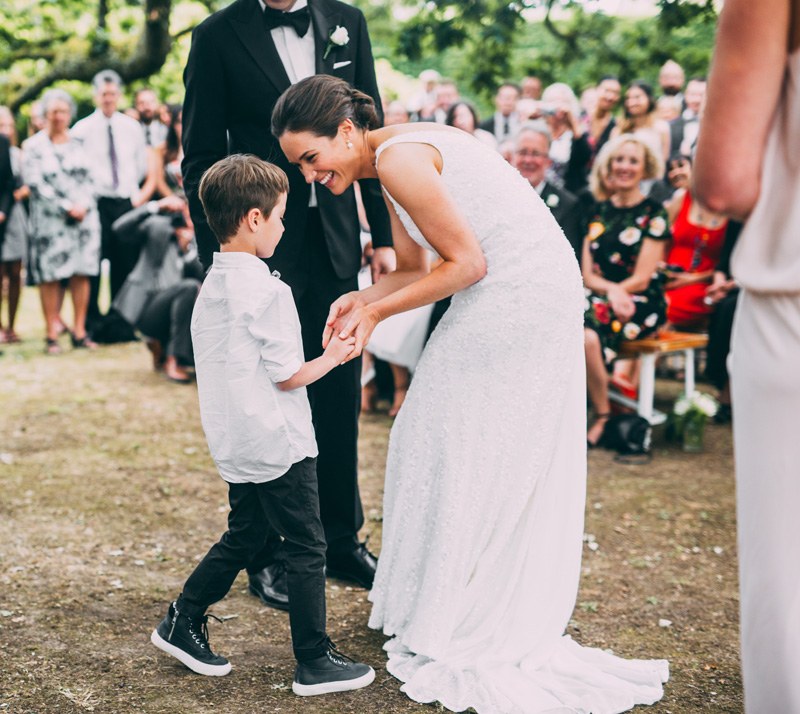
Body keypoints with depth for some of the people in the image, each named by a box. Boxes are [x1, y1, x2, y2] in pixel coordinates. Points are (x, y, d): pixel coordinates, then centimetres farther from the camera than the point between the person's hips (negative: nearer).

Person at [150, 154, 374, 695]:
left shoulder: (212, 286, 8)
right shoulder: (266, 290, -19)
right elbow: (288, 375, -17)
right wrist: (332, 356, -1)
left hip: (235, 443, 9)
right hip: (279, 442, -9)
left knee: (243, 537, 22)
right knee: (307, 548, 2)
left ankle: (183, 622, 27)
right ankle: (315, 661, 9)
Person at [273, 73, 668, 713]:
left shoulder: (398, 158, -18)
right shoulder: (392, 161, 12)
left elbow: (466, 262, -18)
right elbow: (415, 268, 15)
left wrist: (378, 312, -12)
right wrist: (361, 299, -2)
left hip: (522, 295, -10)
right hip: (499, 295, 10)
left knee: (467, 447, -2)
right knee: (436, 436, 14)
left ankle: (457, 632, 10)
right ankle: (427, 606, 25)